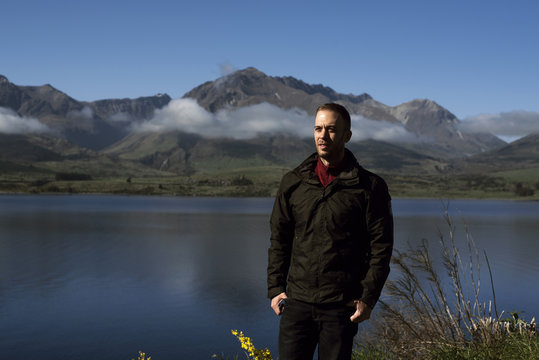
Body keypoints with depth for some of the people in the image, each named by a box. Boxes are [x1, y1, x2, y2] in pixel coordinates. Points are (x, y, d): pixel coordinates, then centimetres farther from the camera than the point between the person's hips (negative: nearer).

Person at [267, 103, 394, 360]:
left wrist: (368, 298, -7)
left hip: (342, 308, -2)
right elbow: (279, 240, 12)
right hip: (297, 302, 3)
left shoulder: (369, 186, -1)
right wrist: (275, 288, 5)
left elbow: (381, 246, -2)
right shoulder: (293, 182, 8)